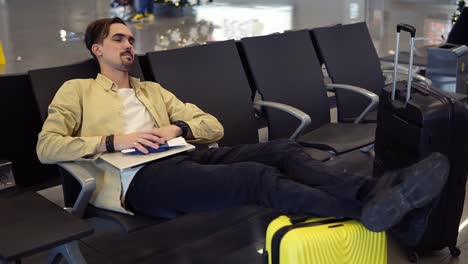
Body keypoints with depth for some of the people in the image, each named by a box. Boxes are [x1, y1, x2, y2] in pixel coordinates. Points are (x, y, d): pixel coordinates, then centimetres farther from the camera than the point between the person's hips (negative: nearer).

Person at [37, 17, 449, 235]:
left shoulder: (153, 90, 29)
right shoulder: (76, 90, 16)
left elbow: (214, 126, 22)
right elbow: (46, 147, 1)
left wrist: (179, 128, -1)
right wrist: (113, 140, -12)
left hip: (182, 158, 6)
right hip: (140, 179, -6)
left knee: (282, 150, -18)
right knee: (255, 176, -30)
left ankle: (377, 190, -33)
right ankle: (368, 209, -37)